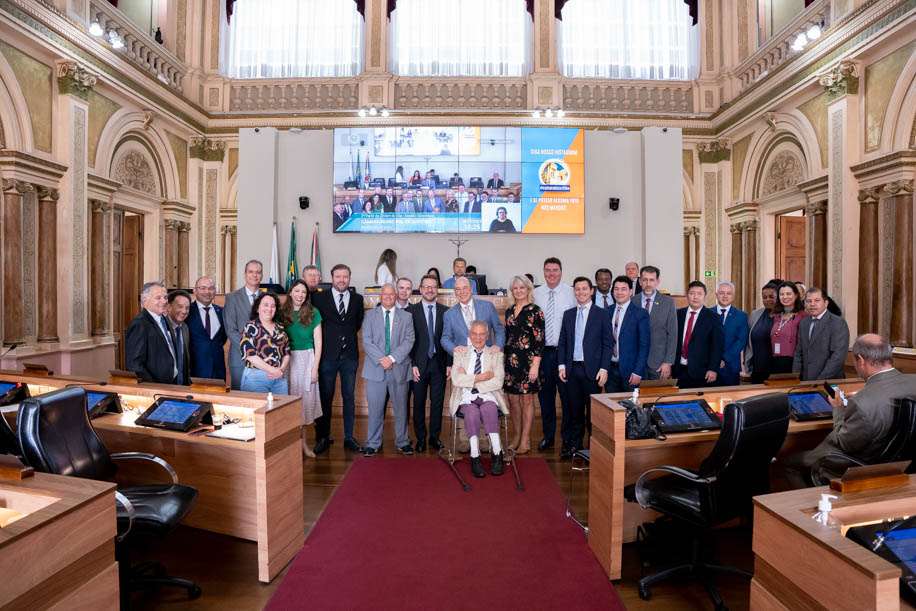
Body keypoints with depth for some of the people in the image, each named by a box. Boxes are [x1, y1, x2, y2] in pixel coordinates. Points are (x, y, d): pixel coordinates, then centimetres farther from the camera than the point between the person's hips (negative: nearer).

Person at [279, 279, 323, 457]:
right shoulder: (282, 313, 2)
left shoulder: (313, 313, 0)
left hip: (307, 359, 0)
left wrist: (315, 368, -4)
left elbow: (318, 343, 0)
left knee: (306, 398, 5)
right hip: (287, 360, 0)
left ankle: (302, 440, 18)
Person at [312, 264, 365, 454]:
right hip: (328, 354, -2)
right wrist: (328, 339, 1)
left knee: (349, 397, 8)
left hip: (350, 355, 2)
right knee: (325, 398, 5)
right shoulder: (319, 298, 0)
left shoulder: (357, 299, 7)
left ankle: (349, 437, 18)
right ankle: (323, 438, 16)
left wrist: (347, 337, 9)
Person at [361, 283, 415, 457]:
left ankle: (402, 442, 20)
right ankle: (373, 443, 16)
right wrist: (381, 359, -13)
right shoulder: (370, 315, 8)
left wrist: (392, 358, -14)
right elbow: (366, 341, -1)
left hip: (399, 368, 1)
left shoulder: (406, 317, 8)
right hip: (376, 368, 0)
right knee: (375, 408, 3)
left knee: (401, 408, 7)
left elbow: (408, 341, -2)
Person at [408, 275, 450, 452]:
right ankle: (420, 438, 20)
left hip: (439, 364, 1)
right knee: (419, 403, 6)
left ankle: (435, 437, 20)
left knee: (437, 402, 7)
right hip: (419, 364, -1)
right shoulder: (411, 310, 1)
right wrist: (412, 364, -8)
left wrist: (449, 364, -1)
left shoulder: (445, 311, 6)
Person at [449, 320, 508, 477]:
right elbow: (456, 379, -3)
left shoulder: (496, 355, 13)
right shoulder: (460, 354, 15)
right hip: (467, 399, 0)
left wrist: (470, 380, -5)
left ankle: (497, 454, -28)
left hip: (488, 397, 0)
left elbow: (498, 382, -3)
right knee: (472, 413, -33)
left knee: (489, 410, -34)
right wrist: (481, 377, -8)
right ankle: (475, 458, -30)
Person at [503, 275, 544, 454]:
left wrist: (535, 365, -15)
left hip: (528, 360, -5)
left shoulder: (535, 311, -6)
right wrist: (503, 360, 12)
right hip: (511, 360, 5)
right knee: (512, 399, 9)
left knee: (527, 399, 2)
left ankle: (526, 439, 12)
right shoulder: (509, 311, 11)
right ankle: (516, 436, 23)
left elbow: (540, 340, -10)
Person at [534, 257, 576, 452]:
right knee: (545, 395, 11)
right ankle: (548, 435, 26)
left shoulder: (571, 293, -1)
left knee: (567, 395, 3)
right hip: (542, 351, 3)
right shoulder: (535, 294, 7)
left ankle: (568, 437, 18)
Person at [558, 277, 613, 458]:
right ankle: (574, 445, 20)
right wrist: (561, 365, 2)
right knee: (575, 409, 9)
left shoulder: (601, 314, 0)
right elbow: (562, 342, 12)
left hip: (592, 370, -3)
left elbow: (608, 344, -2)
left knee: (593, 410, 4)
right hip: (572, 369, 3)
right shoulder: (568, 314, 11)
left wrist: (604, 369, -9)